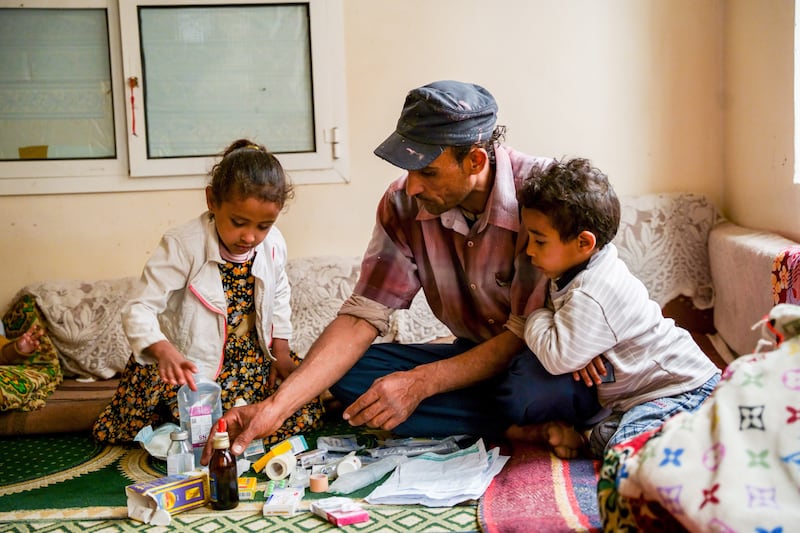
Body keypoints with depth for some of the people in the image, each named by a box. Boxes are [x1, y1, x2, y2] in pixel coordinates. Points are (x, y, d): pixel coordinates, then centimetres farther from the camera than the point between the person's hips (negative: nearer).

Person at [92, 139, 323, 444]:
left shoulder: (273, 245, -8)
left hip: (253, 357, 5)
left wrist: (281, 352, 8)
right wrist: (164, 352, -47)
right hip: (190, 363, -5)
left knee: (306, 408, -6)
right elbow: (140, 310, -28)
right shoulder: (183, 246, -24)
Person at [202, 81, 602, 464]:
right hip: (476, 355, 7)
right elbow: (363, 316, -11)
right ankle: (534, 431, -16)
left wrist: (420, 382, -27)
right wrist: (277, 405, -21)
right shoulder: (404, 204, -9)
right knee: (348, 372, -16)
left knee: (522, 391, -41)